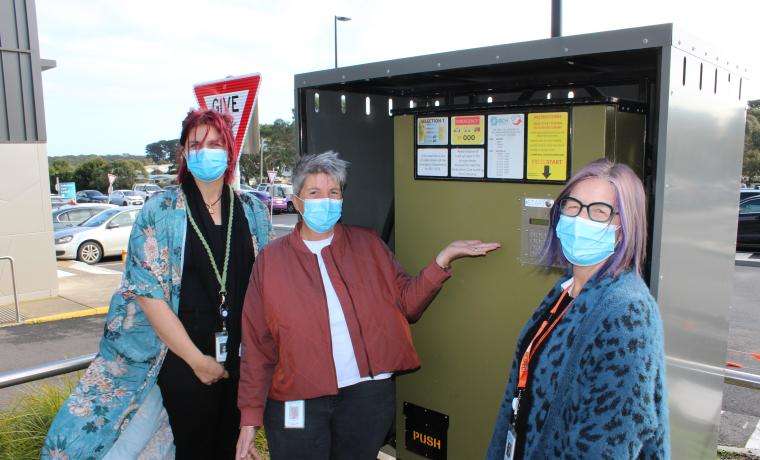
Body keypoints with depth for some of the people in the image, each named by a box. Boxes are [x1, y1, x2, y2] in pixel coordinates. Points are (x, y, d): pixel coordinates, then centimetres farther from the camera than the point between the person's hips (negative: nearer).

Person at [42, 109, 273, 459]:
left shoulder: (252, 211, 4)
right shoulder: (160, 213, -7)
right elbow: (148, 293, -12)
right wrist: (196, 359, -13)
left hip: (242, 358, 3)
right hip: (182, 359, -3)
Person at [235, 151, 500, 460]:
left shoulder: (368, 246, 4)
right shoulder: (271, 260, 0)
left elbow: (407, 303, 1)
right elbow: (257, 347, 0)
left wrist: (444, 259, -11)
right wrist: (250, 417, -2)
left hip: (367, 392, 1)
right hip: (297, 403, -1)